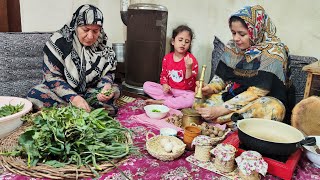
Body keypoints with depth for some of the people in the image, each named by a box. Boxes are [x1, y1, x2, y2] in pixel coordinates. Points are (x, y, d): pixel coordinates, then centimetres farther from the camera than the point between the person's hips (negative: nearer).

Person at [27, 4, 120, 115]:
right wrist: (73, 97, -32)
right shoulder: (58, 42, -15)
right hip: (62, 92, -2)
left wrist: (106, 85, -22)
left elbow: (109, 72, 2)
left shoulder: (102, 46, -5)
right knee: (34, 95, -29)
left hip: (89, 92, 3)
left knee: (114, 91, -20)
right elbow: (51, 76, -17)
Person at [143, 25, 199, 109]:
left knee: (191, 99, -38)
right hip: (169, 90, 4)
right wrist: (165, 85, -9)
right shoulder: (167, 58, 1)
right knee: (146, 85, -9)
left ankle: (160, 102, -23)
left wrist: (188, 68, -33)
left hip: (184, 92, -4)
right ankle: (173, 100, -19)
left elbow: (190, 84, -16)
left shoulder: (191, 60, -11)